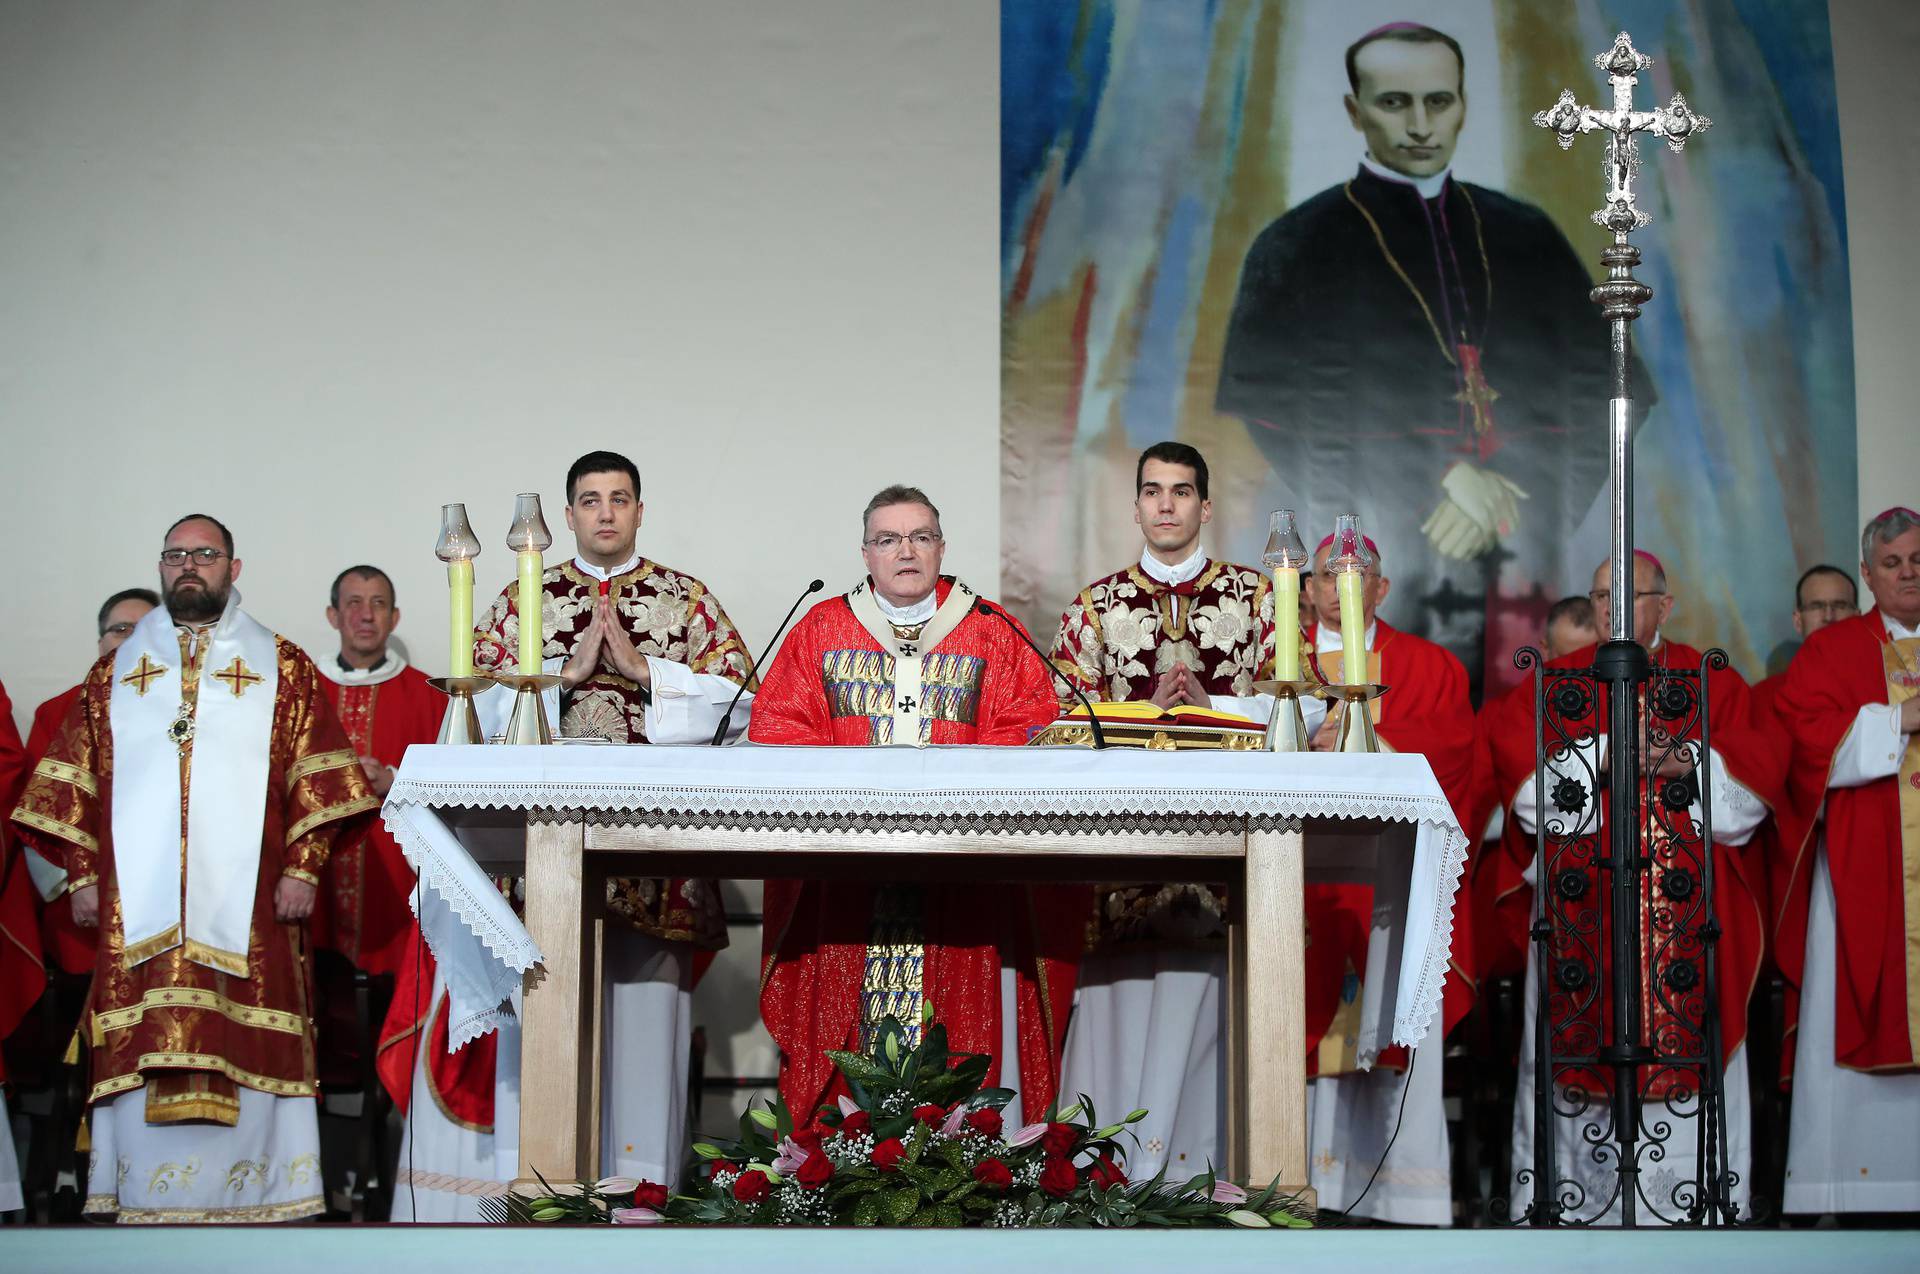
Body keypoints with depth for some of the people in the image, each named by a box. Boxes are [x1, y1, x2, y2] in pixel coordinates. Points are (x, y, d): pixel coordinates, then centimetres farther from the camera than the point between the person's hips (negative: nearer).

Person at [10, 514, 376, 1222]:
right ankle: (145, 1198, 0)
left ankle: (248, 1193, -1)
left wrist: (303, 867, -6)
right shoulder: (116, 672, 17)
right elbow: (76, 781, 14)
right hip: (138, 901, 2)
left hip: (245, 899, -1)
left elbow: (315, 777, 4)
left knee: (241, 1056, -6)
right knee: (145, 1054, -4)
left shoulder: (282, 668, 11)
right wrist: (81, 873, 4)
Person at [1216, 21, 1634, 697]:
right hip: (1377, 570, -3)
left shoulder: (1525, 237, 13)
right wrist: (1432, 481, -11)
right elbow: (1263, 419, -4)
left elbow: (1611, 389, 8)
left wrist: (1504, 491, -8)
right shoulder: (1296, 250, 3)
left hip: (1523, 566, 3)